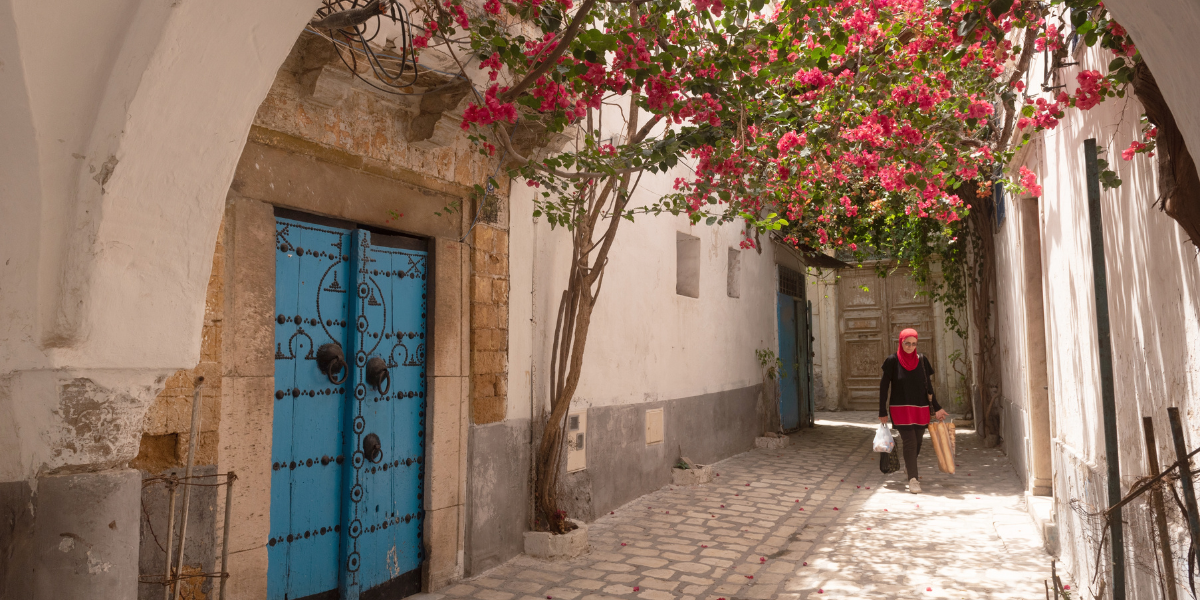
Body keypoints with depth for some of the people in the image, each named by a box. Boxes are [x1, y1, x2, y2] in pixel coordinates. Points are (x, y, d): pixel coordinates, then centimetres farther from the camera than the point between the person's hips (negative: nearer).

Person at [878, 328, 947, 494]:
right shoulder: (893, 361, -6)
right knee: (910, 443, -9)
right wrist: (883, 412, -4)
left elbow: (928, 386, 9)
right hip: (901, 408, -3)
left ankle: (909, 465, 39)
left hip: (921, 409, 3)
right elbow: (884, 387, -4)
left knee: (917, 442, 11)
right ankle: (912, 479, -1)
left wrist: (937, 408, 7)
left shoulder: (922, 360, 3)